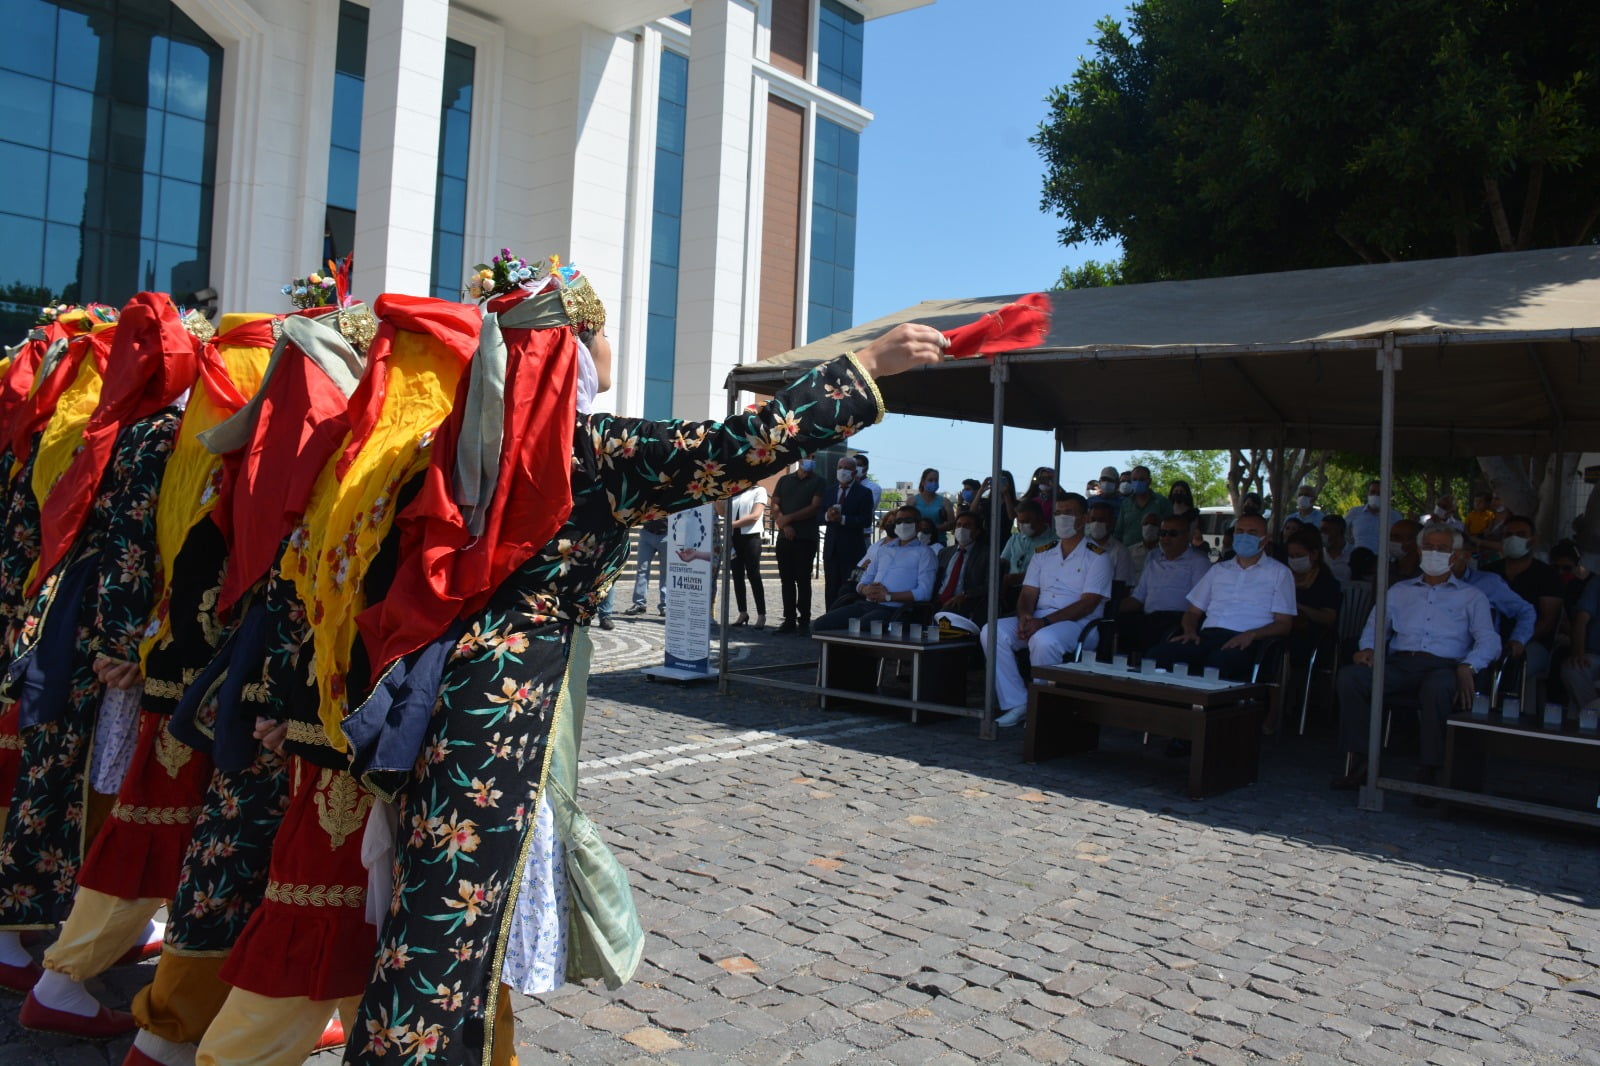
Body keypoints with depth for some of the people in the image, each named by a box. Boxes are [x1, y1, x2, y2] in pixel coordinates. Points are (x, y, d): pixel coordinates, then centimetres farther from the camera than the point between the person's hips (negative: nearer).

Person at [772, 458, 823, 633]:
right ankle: (789, 620, 9)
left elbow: (815, 507, -7)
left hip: (806, 539, -4)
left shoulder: (817, 482, 4)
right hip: (785, 538, 4)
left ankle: (804, 621, 0)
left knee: (803, 580, -4)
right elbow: (775, 505, 9)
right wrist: (785, 525, -7)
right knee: (786, 579, 4)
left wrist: (788, 518, -11)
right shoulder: (784, 480, 15)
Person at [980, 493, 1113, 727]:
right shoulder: (1043, 552, 19)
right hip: (1037, 620, 6)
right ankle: (1016, 704, -16)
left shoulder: (1097, 556, 1)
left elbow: (1088, 604, -10)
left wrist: (1044, 621, -21)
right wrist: (1024, 617, -13)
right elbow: (1028, 594, 12)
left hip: (1077, 622, -5)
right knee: (992, 632, -20)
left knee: (1044, 640, -38)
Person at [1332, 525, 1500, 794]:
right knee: (1350, 676, -28)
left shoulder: (1472, 597, 19)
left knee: (1437, 687, -41)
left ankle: (1428, 773, -31)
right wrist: (1368, 648, -3)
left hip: (1443, 666, -3)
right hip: (1399, 663, 3)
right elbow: (1376, 624, 21)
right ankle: (1359, 763, -25)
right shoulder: (1400, 591, 28)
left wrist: (1467, 667, -16)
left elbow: (1489, 640, 5)